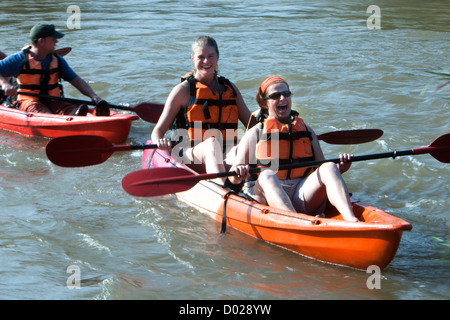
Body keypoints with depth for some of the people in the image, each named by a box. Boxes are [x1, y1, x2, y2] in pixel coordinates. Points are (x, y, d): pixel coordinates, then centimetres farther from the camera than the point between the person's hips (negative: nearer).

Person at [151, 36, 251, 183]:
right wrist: (160, 142, -20)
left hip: (225, 155, 3)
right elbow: (158, 130, 4)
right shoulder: (183, 90, 8)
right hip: (189, 155, -3)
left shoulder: (229, 88, 20)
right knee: (212, 144, -38)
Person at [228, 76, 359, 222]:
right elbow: (232, 178, 3)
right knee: (267, 175, -34)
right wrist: (238, 174, -22)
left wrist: (340, 168, -1)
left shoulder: (306, 131, 25)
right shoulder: (255, 133, 13)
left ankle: (351, 220, -47)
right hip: (267, 194, -3)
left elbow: (321, 169, 21)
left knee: (329, 167, -22)